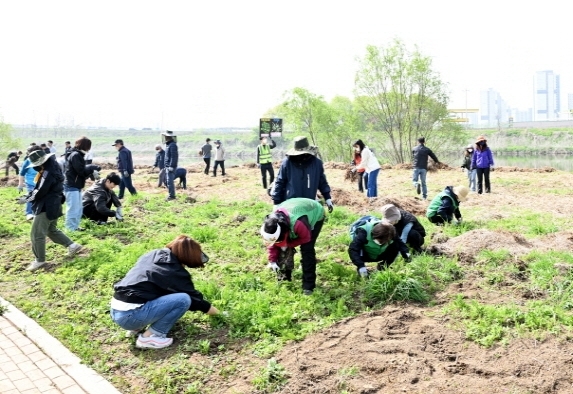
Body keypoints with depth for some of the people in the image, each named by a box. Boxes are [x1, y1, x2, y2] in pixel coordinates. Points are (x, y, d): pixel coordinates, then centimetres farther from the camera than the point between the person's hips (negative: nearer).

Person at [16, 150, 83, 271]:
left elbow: (40, 192, -22)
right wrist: (29, 196, 3)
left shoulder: (48, 172, -21)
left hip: (47, 208, -11)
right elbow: (40, 188, 15)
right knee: (52, 231, 22)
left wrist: (26, 199, -9)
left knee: (37, 234, -4)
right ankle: (72, 245, 25)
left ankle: (40, 260, 6)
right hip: (52, 206, 11)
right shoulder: (53, 168, 10)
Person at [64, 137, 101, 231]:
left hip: (76, 186, 10)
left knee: (78, 209, 16)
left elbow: (83, 170, 15)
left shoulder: (78, 154, 15)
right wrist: (93, 168, -7)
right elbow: (82, 171, -19)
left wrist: (92, 171, 0)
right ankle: (71, 228, 0)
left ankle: (75, 227, 25)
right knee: (73, 209, -6)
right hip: (72, 187, -10)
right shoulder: (75, 155, -16)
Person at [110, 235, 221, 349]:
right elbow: (193, 296, 5)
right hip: (130, 315, -9)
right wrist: (215, 311, 21)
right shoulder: (174, 272, -8)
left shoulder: (153, 255, 13)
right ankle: (148, 337, -6)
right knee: (184, 299, -12)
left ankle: (137, 328, 15)